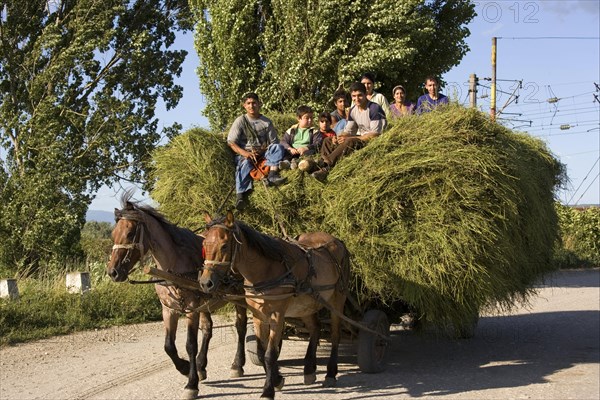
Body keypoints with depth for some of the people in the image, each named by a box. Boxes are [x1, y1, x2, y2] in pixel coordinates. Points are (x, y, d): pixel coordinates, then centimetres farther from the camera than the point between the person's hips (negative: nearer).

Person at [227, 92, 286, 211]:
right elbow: (231, 142, -1)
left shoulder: (266, 122, 13)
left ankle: (272, 175, -45)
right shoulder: (240, 121, 6)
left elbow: (274, 142, 11)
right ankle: (241, 196, -56)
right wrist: (245, 153, -19)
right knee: (245, 164, -36)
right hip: (244, 153, -2)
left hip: (263, 153, 2)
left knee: (278, 147, -23)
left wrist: (264, 150, -12)